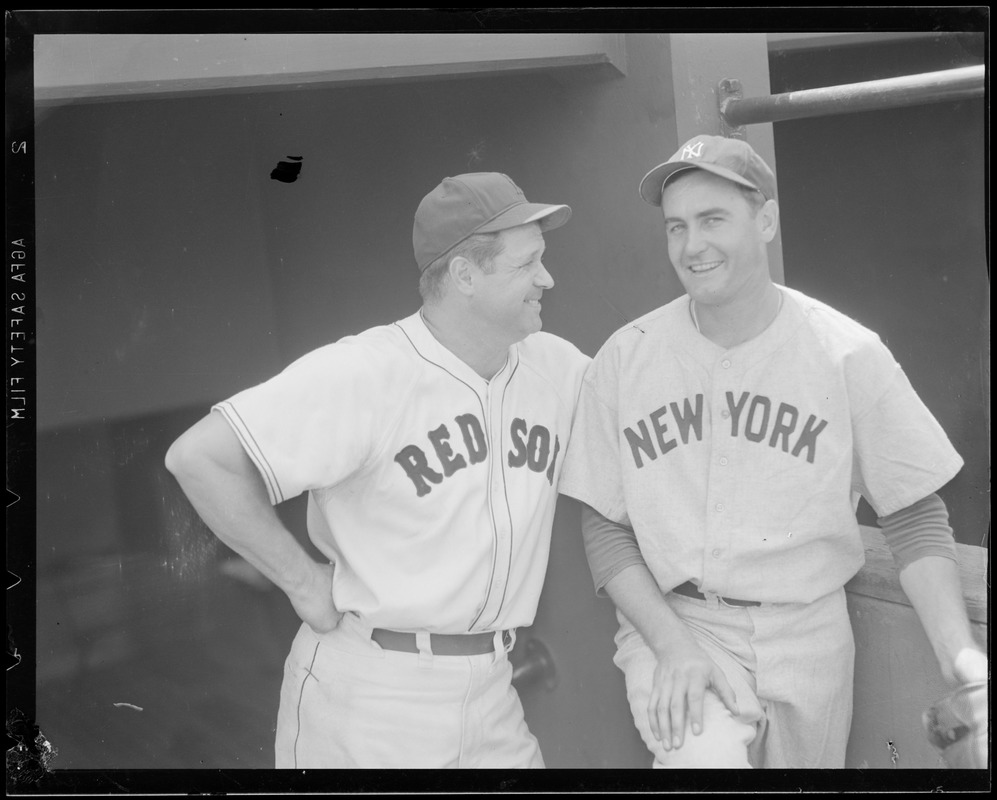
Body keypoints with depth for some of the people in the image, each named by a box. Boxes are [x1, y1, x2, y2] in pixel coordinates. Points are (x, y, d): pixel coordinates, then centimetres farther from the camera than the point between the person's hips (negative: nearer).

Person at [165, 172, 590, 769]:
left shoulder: (558, 366, 0)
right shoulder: (364, 373, -18)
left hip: (490, 692, 5)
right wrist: (306, 585, -15)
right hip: (367, 697, -5)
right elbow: (199, 457, -20)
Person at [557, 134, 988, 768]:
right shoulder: (625, 359, -3)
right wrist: (672, 643, -14)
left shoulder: (847, 353, -5)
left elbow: (914, 519, -2)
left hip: (808, 638, 2)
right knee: (704, 755, -27)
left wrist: (959, 652, -17)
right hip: (669, 623, -1)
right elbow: (605, 526, 0)